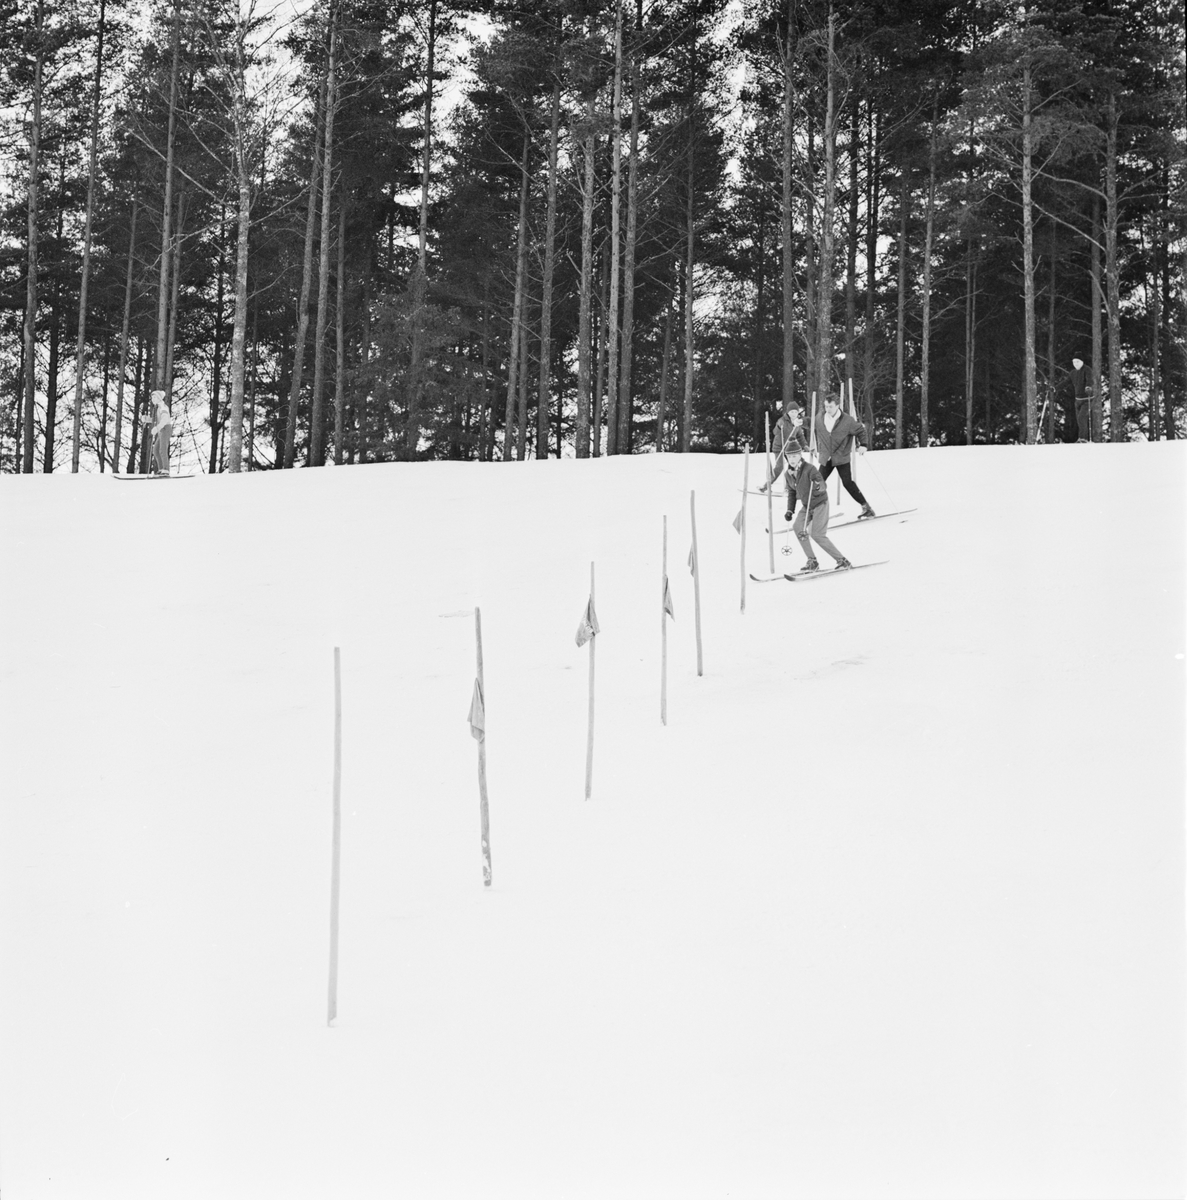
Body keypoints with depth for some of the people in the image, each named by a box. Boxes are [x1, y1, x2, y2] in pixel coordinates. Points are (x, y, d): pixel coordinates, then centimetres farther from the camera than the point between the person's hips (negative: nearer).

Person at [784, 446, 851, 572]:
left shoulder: (809, 469, -21)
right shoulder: (789, 474, 1)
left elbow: (823, 486, -28)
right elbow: (791, 492, 15)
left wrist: (819, 486, -51)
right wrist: (790, 510, 11)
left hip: (820, 503, -7)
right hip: (806, 506, 7)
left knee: (817, 535, -14)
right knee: (797, 527, -12)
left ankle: (842, 560, -4)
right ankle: (812, 561, -4)